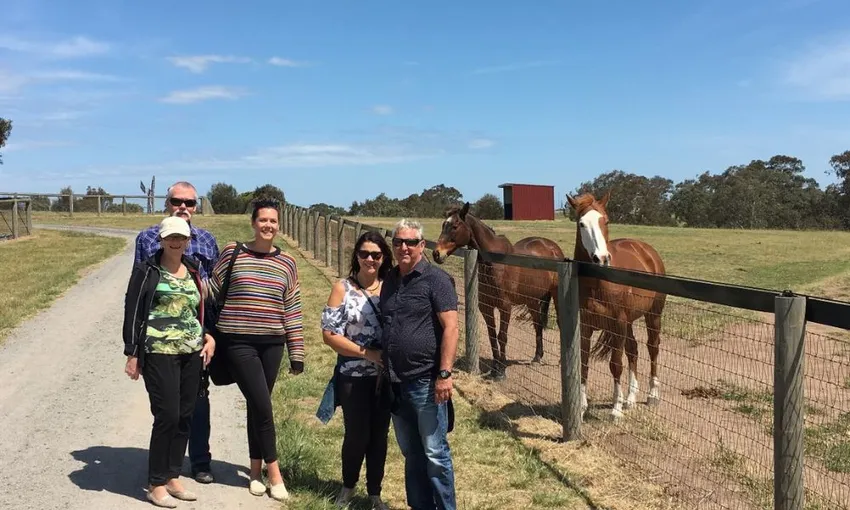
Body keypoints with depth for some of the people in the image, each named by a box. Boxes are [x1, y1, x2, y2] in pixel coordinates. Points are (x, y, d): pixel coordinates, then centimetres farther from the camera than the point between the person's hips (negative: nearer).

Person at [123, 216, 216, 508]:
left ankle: (173, 478, 21)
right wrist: (132, 354, -6)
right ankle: (156, 484, 9)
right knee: (167, 416, -6)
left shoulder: (193, 270, 13)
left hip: (192, 353, 6)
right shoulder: (147, 270, -2)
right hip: (160, 353, -5)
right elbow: (132, 312, -3)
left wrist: (209, 336, 9)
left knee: (185, 416, 8)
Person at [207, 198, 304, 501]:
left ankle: (256, 470, 26)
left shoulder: (286, 263, 4)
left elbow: (293, 311, 7)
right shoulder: (232, 253, -3)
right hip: (238, 342, -3)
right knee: (262, 407, -6)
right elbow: (212, 294, 4)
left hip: (272, 344, 3)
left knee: (257, 407, 12)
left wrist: (297, 353, 7)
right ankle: (274, 473, 8)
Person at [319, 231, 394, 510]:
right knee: (357, 434, 6)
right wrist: (367, 353, -17)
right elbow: (329, 334, -10)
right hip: (354, 376, -2)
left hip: (385, 376, 2)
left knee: (379, 434, 10)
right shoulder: (342, 288, -7)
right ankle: (348, 486, 33)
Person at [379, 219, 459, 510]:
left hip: (426, 381, -6)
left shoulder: (436, 279, -8)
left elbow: (450, 327, -14)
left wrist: (445, 374, -20)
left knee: (434, 453, 2)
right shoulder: (390, 281, 12)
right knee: (410, 452, 16)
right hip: (396, 382, 7)